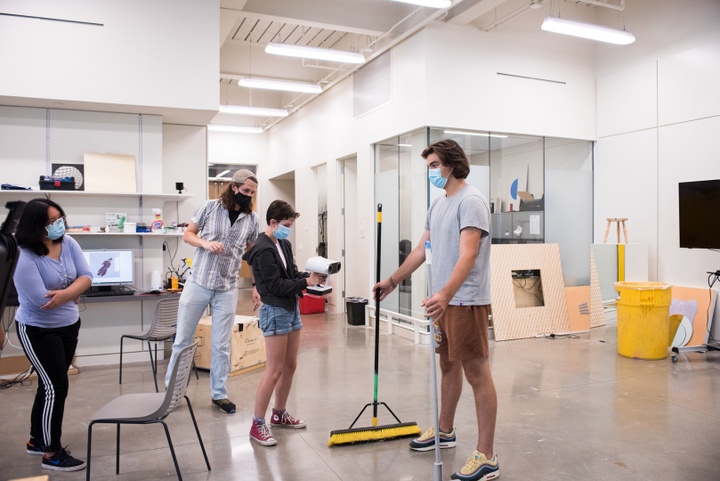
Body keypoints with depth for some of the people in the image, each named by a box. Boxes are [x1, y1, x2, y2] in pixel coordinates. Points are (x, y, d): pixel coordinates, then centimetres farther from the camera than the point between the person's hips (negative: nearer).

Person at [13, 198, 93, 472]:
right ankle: (52, 454, 11)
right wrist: (74, 291, -12)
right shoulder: (24, 258, -24)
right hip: (38, 331, -7)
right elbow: (42, 300, -27)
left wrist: (65, 293, -26)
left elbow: (86, 276, -8)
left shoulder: (68, 243, -5)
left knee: (50, 386, 18)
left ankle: (37, 440, 35)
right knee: (56, 388, -4)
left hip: (69, 325, 7)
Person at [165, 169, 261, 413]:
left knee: (222, 344, 7)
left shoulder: (252, 219, 2)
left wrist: (256, 287, 3)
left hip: (227, 290, 1)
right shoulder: (210, 207, -2)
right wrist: (205, 243, -16)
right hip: (198, 283, -1)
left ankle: (219, 393, 21)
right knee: (183, 339, 8)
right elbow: (187, 234, 4)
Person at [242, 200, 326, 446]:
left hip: (292, 308, 9)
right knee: (274, 370, -5)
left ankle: (279, 414, 31)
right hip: (275, 311, -9)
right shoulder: (263, 250, -17)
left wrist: (311, 276, -4)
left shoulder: (284, 244, 10)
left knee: (290, 366, 15)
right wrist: (307, 282, -18)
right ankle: (257, 425, 7)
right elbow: (276, 285, -20)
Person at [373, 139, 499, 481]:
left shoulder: (470, 201, -14)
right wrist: (391, 281, 23)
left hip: (466, 302, -9)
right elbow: (421, 250, 21)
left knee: (477, 374, -4)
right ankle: (445, 431, 36)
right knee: (448, 366, 20)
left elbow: (468, 255, -25)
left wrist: (446, 293, -39)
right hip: (443, 300, 9)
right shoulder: (437, 205, 15)